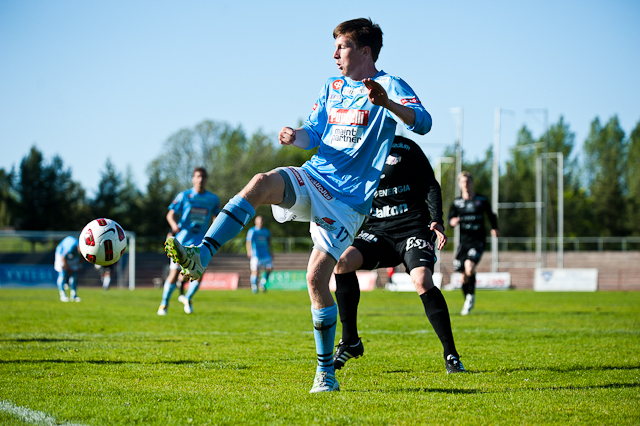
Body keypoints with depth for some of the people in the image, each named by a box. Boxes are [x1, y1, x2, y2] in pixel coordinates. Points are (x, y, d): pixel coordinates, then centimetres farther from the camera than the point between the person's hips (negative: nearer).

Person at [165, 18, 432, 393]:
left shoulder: (388, 85, -3)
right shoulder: (332, 87, 17)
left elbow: (422, 123, -20)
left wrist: (386, 103, -39)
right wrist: (295, 136, -7)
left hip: (349, 201, -5)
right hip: (312, 179, 5)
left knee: (317, 277, -15)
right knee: (262, 182, -28)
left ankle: (326, 372, 0)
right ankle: (200, 257, -40)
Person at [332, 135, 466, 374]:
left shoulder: (404, 148, -2)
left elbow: (431, 185, 1)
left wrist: (437, 221, -11)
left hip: (413, 227, -4)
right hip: (378, 232, 4)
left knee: (422, 281, -27)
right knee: (342, 262, -21)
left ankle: (450, 354, -15)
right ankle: (350, 341, -9)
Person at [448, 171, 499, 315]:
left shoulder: (482, 200, 4)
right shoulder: (457, 202, 6)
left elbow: (491, 215, 17)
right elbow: (450, 220, 6)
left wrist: (494, 228, 0)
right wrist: (453, 222, -17)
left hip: (478, 241, -3)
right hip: (464, 240, 3)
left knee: (469, 266, -26)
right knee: (464, 275, 4)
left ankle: (471, 296, -7)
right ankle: (467, 303, 25)